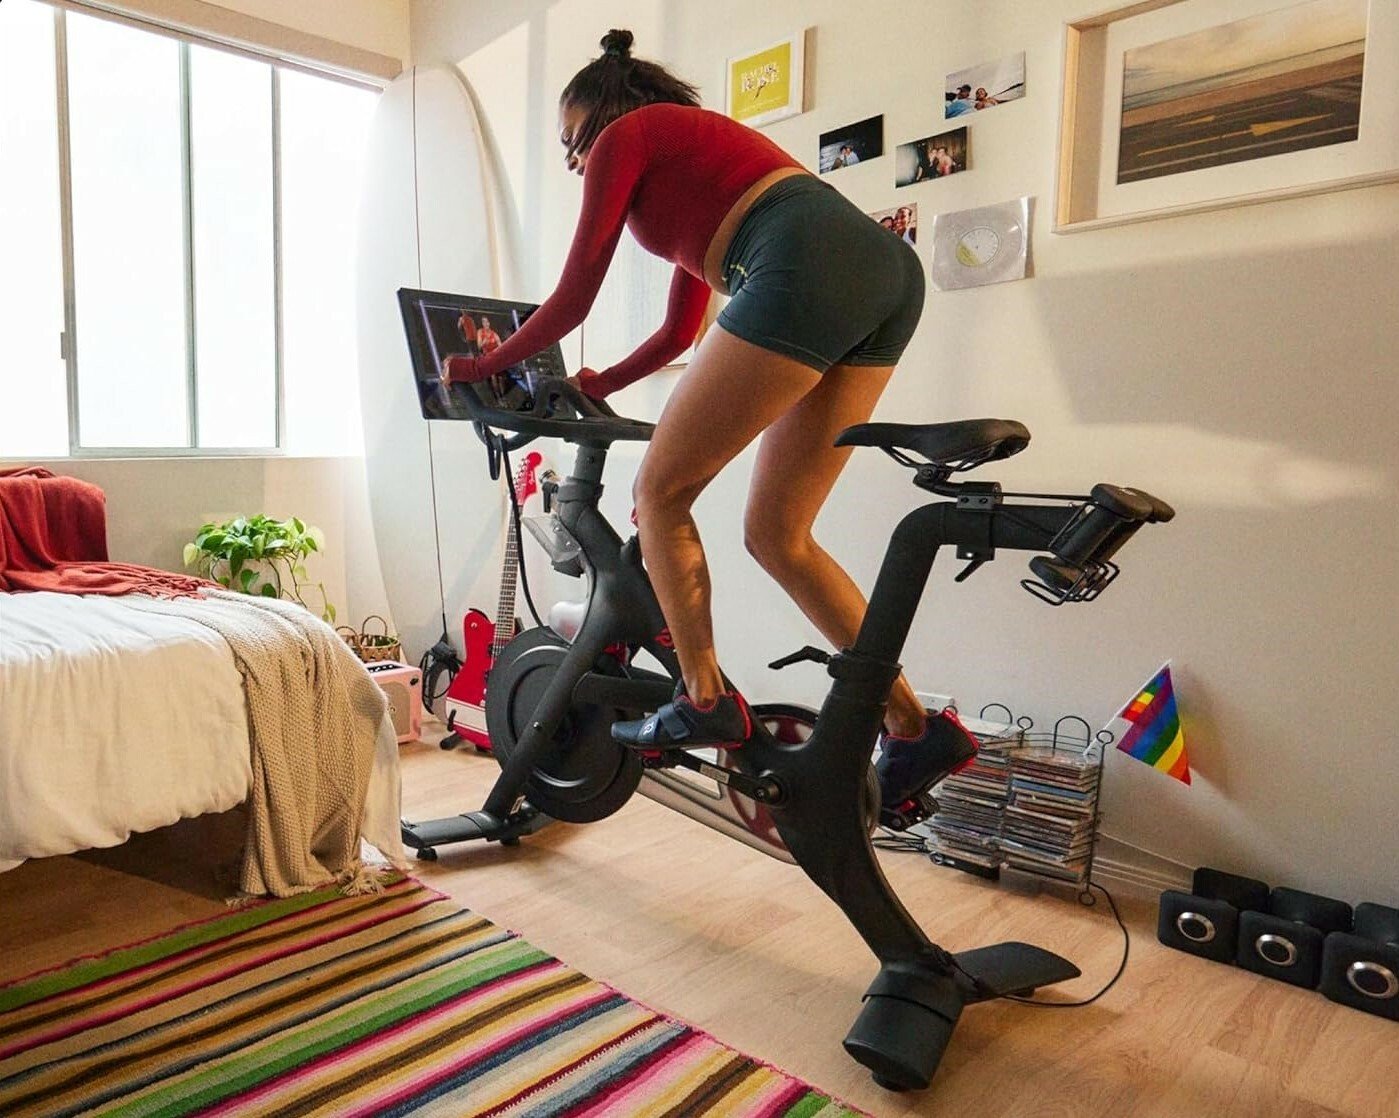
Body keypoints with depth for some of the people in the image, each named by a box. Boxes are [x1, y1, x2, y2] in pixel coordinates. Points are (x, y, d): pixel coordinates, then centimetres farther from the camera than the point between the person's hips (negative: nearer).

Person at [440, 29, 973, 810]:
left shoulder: (625, 137, 14)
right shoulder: (697, 149, 37)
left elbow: (572, 301, 11)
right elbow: (681, 332, 38)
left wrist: (481, 367, 25)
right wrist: (599, 386, 46)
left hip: (806, 271, -8)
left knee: (661, 491, 3)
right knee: (776, 533, 10)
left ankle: (706, 702, 6)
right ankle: (915, 727, 9)